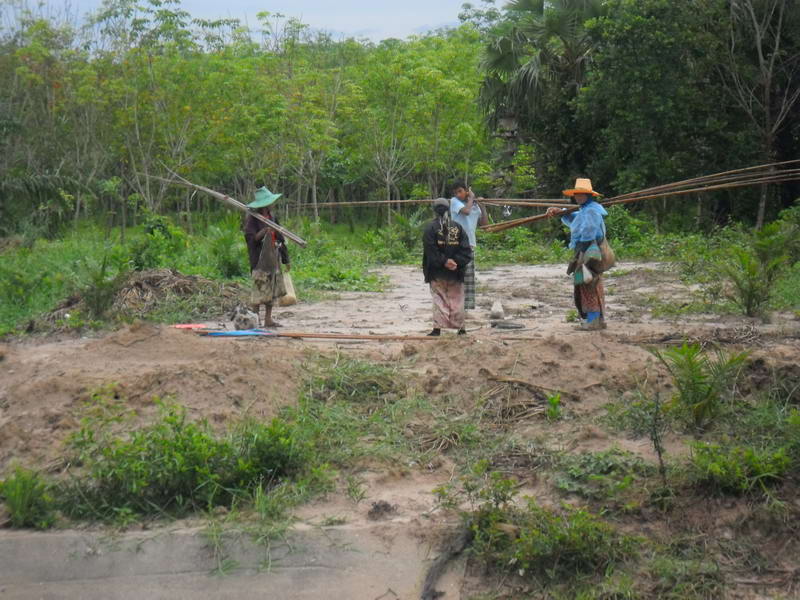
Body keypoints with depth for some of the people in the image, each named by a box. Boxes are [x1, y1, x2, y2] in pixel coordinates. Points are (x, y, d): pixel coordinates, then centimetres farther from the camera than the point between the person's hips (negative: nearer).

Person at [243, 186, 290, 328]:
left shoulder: (272, 217, 14)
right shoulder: (253, 218, -7)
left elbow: (280, 238, 19)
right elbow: (251, 238, -14)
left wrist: (286, 259, 20)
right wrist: (263, 231, -31)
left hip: (273, 257, 8)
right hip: (260, 259, -7)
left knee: (273, 289, 8)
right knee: (260, 289, -10)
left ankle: (268, 319, 13)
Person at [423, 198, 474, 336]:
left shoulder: (430, 228, -5)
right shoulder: (458, 227, 4)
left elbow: (430, 251, -13)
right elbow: (466, 249, -2)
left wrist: (444, 261, -12)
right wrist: (456, 262, -8)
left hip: (437, 273, -2)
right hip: (455, 273, 2)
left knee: (439, 299, 2)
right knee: (457, 300, 9)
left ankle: (437, 328, -5)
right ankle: (460, 328, 10)